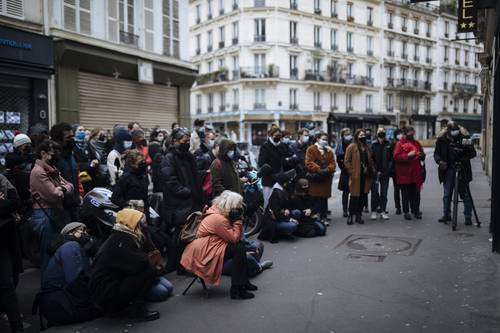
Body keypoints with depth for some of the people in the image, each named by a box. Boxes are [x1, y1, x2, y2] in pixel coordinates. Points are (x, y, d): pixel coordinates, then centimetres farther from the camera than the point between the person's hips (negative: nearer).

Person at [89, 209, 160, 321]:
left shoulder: (119, 237, 15)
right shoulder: (121, 242, -18)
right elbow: (139, 263, -28)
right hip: (108, 296, -10)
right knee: (149, 270, -17)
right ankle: (137, 310, -9)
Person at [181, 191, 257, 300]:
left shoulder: (220, 213, 8)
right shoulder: (218, 219, -22)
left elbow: (236, 237, 6)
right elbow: (234, 238, -19)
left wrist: (238, 220, -7)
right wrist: (238, 220, -12)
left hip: (211, 246, 10)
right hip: (202, 253, -10)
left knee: (241, 245, 7)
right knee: (239, 249, -17)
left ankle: (244, 282, 13)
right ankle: (236, 289, -13)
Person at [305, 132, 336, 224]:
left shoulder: (329, 151, 16)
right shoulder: (311, 149, 0)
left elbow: (332, 163, 9)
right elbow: (309, 162, -9)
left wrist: (327, 169, -12)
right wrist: (318, 169, -19)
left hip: (326, 178, 4)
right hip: (315, 178, -4)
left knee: (324, 198, 7)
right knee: (316, 198, -5)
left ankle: (324, 217, 14)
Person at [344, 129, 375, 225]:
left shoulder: (367, 148, 16)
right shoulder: (351, 147, -5)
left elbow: (370, 160, 24)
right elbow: (346, 161, -7)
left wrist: (371, 170, 11)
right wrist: (351, 172, -12)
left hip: (366, 176, 6)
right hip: (356, 176, -6)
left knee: (363, 196, 7)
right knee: (354, 196, -4)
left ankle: (358, 215, 18)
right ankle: (351, 216, 6)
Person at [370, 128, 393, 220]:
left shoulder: (388, 144, 4)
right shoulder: (373, 144, -2)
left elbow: (391, 158, 6)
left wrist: (389, 169, -5)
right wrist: (376, 170, -9)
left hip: (385, 172, 2)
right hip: (375, 172, -2)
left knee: (384, 192, 7)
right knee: (375, 192, 2)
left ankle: (383, 210, 16)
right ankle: (374, 211, 10)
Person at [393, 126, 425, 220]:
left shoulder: (417, 143, 15)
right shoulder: (400, 144, -1)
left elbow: (422, 156, 23)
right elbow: (396, 157, -11)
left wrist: (421, 155, -1)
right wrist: (408, 155, -21)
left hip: (416, 173, 4)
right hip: (404, 173, -4)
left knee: (415, 193, 6)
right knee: (406, 194, 2)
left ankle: (416, 210, 16)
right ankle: (406, 212, 10)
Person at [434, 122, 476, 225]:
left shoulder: (464, 138, -4)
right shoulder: (442, 139, 1)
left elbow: (473, 153, -1)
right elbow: (436, 153, 5)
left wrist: (465, 157, -21)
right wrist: (439, 161, -14)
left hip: (462, 171, -2)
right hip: (448, 171, 2)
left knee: (465, 194, 0)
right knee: (447, 194, 10)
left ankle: (468, 217, 8)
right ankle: (446, 215, 22)